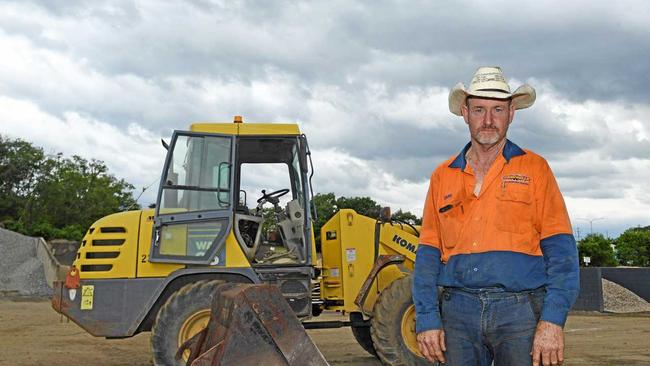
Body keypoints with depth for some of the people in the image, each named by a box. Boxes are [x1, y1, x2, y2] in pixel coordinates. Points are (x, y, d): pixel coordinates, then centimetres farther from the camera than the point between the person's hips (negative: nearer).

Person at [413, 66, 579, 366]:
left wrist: (553, 320, -12)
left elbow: (560, 251, -2)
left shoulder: (534, 168, 5)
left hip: (521, 311, -2)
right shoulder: (442, 176, 13)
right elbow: (428, 254, 10)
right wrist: (427, 319, 0)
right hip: (458, 312, 2)